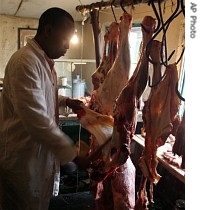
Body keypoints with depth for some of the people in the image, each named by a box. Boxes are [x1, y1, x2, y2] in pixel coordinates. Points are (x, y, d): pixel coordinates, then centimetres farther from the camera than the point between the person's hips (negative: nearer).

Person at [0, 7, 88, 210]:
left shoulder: (43, 61, 10)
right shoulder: (25, 61, -23)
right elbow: (37, 119, -30)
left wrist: (66, 101, 10)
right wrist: (72, 154, -25)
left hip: (40, 154, 9)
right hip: (23, 161, -9)